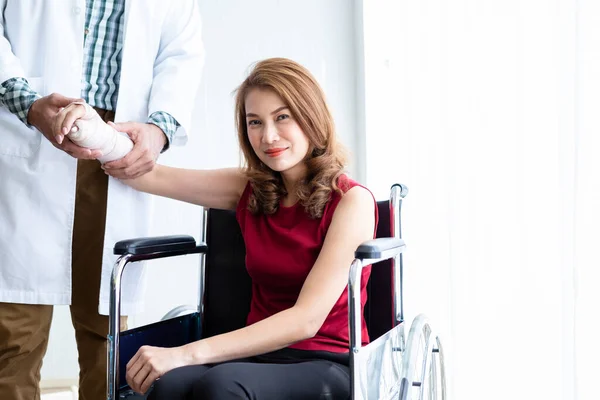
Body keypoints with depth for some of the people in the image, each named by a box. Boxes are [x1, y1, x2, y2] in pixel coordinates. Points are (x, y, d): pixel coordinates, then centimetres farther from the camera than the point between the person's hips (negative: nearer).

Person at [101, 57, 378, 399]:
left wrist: (188, 353, -25)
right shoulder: (250, 189, 7)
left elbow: (307, 319, -19)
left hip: (328, 364, -3)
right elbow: (146, 176, 5)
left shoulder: (351, 200, -10)